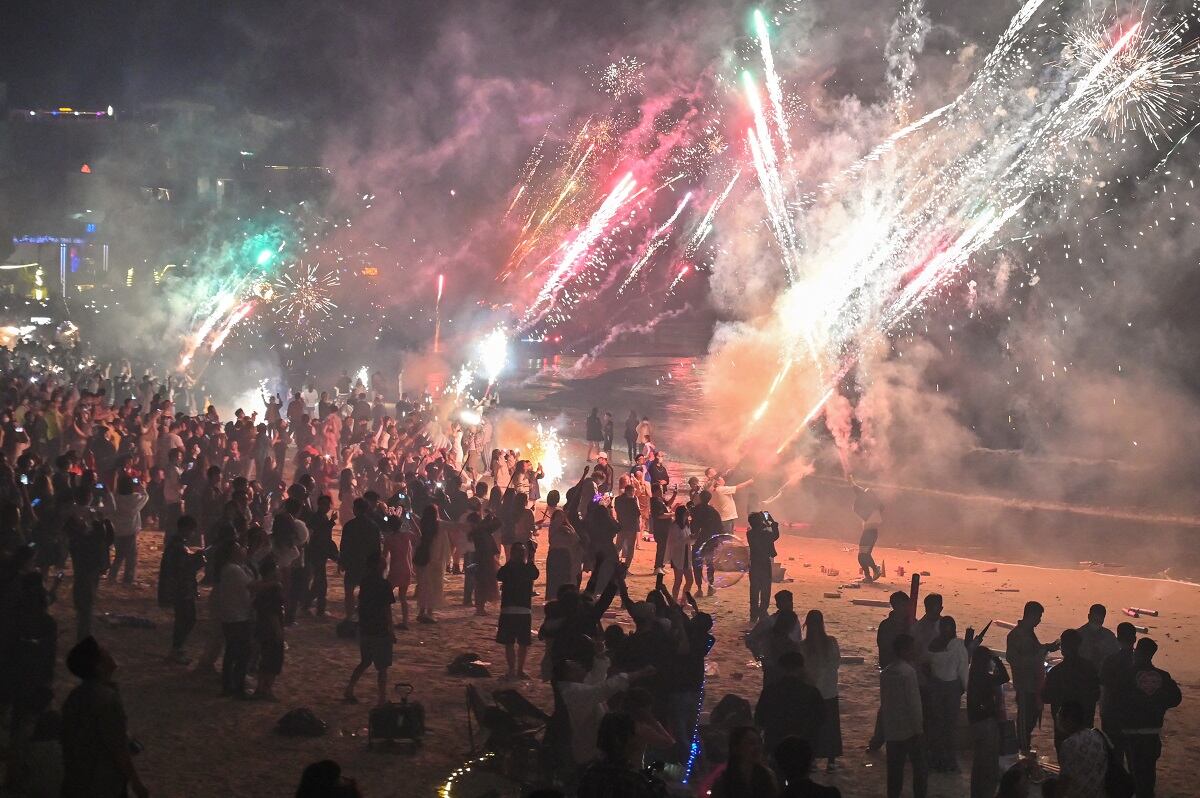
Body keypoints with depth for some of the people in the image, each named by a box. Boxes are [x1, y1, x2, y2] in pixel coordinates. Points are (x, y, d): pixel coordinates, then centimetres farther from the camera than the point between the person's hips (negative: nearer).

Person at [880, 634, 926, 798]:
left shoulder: (886, 672, 5)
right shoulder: (908, 671, -17)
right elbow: (913, 703, -17)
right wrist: (918, 728, -11)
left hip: (891, 730, 6)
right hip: (909, 729, -6)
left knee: (895, 769, 9)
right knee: (919, 767, 9)